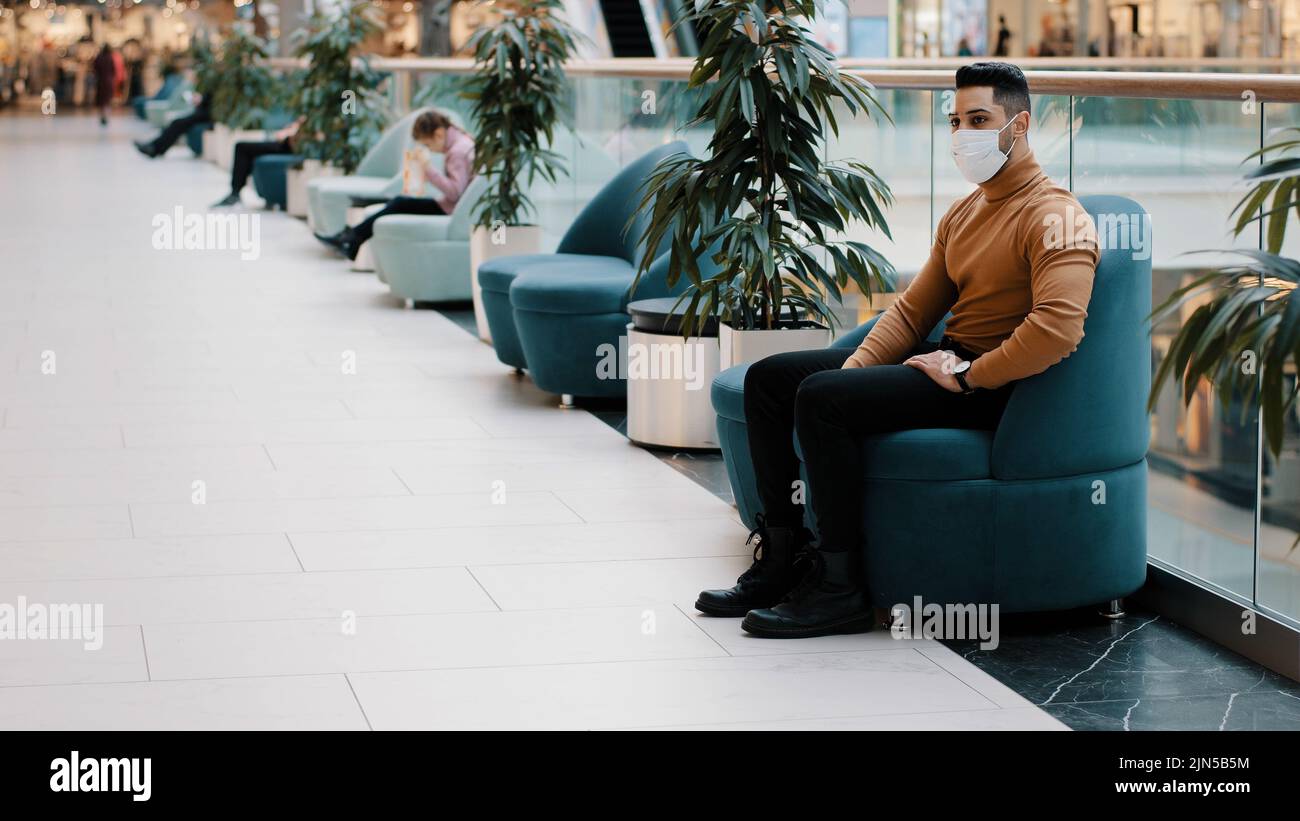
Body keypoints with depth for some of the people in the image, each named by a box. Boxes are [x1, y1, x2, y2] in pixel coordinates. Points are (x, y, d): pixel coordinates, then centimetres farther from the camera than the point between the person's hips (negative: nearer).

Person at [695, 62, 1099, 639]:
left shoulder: (1054, 217, -14)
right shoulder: (964, 213, 17)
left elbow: (1058, 327, -29)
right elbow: (913, 310, 16)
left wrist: (967, 375, -22)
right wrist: (853, 368, 0)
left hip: (994, 388, -10)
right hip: (946, 360, 10)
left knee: (820, 397, -27)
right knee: (768, 377, 7)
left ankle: (839, 588, -21)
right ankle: (781, 557, 5)